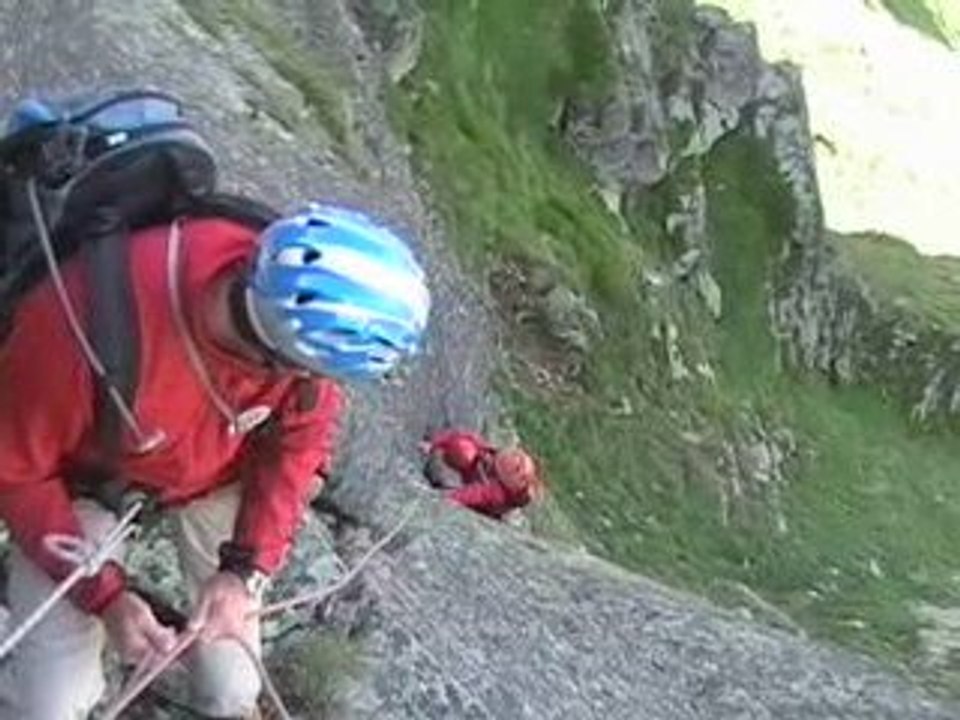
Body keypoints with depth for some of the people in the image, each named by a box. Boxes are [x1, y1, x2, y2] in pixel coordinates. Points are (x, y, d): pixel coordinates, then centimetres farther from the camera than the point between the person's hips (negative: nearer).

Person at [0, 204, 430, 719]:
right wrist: (105, 595, -27)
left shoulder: (305, 316, -32)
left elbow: (301, 436, -11)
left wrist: (245, 568, -20)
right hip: (87, 475, -2)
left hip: (218, 468, 2)